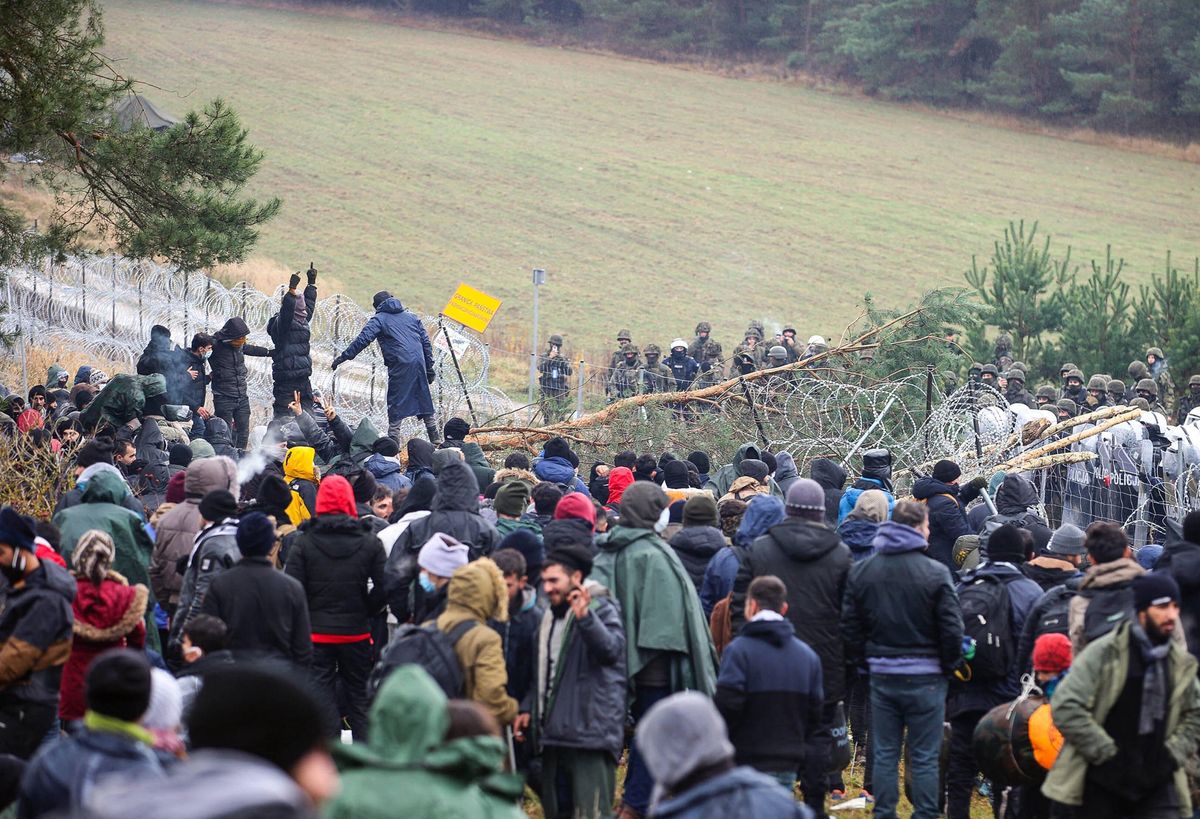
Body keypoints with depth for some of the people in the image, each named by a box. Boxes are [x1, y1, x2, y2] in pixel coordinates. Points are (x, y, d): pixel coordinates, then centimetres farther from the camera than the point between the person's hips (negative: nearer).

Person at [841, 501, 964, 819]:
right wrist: (951, 663, 3)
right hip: (925, 676, -4)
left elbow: (849, 625, 6)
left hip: (882, 673, 4)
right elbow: (951, 627, -12)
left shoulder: (861, 571, 2)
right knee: (924, 757, 2)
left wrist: (859, 661, 15)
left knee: (884, 754, 11)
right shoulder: (935, 573, -13)